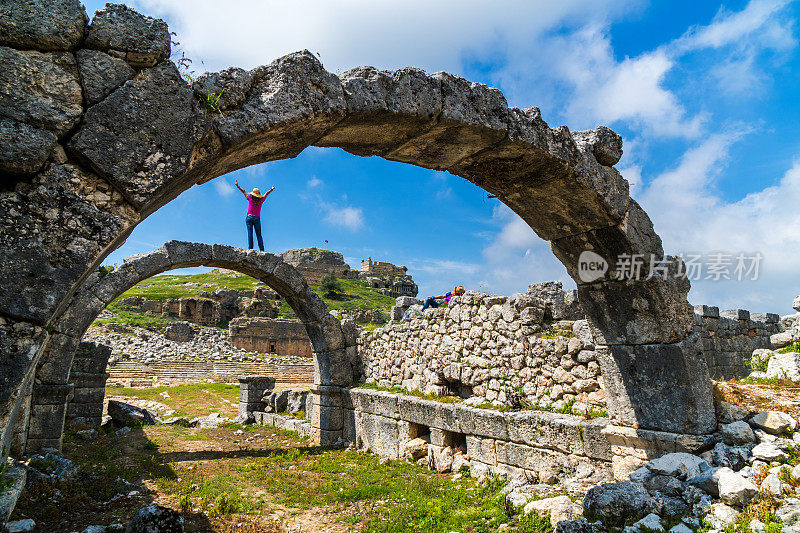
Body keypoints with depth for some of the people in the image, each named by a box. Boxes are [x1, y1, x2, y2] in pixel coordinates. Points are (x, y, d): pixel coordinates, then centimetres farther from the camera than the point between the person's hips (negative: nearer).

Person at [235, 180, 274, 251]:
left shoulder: (250, 198, 1)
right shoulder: (261, 200, 5)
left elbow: (243, 191, 12)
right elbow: (266, 194, 20)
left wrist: (237, 185, 21)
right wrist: (271, 189, 35)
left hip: (249, 217, -1)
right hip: (257, 219, 1)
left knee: (250, 233, -8)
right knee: (259, 235, 2)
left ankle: (250, 248, -19)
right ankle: (262, 249, -10)